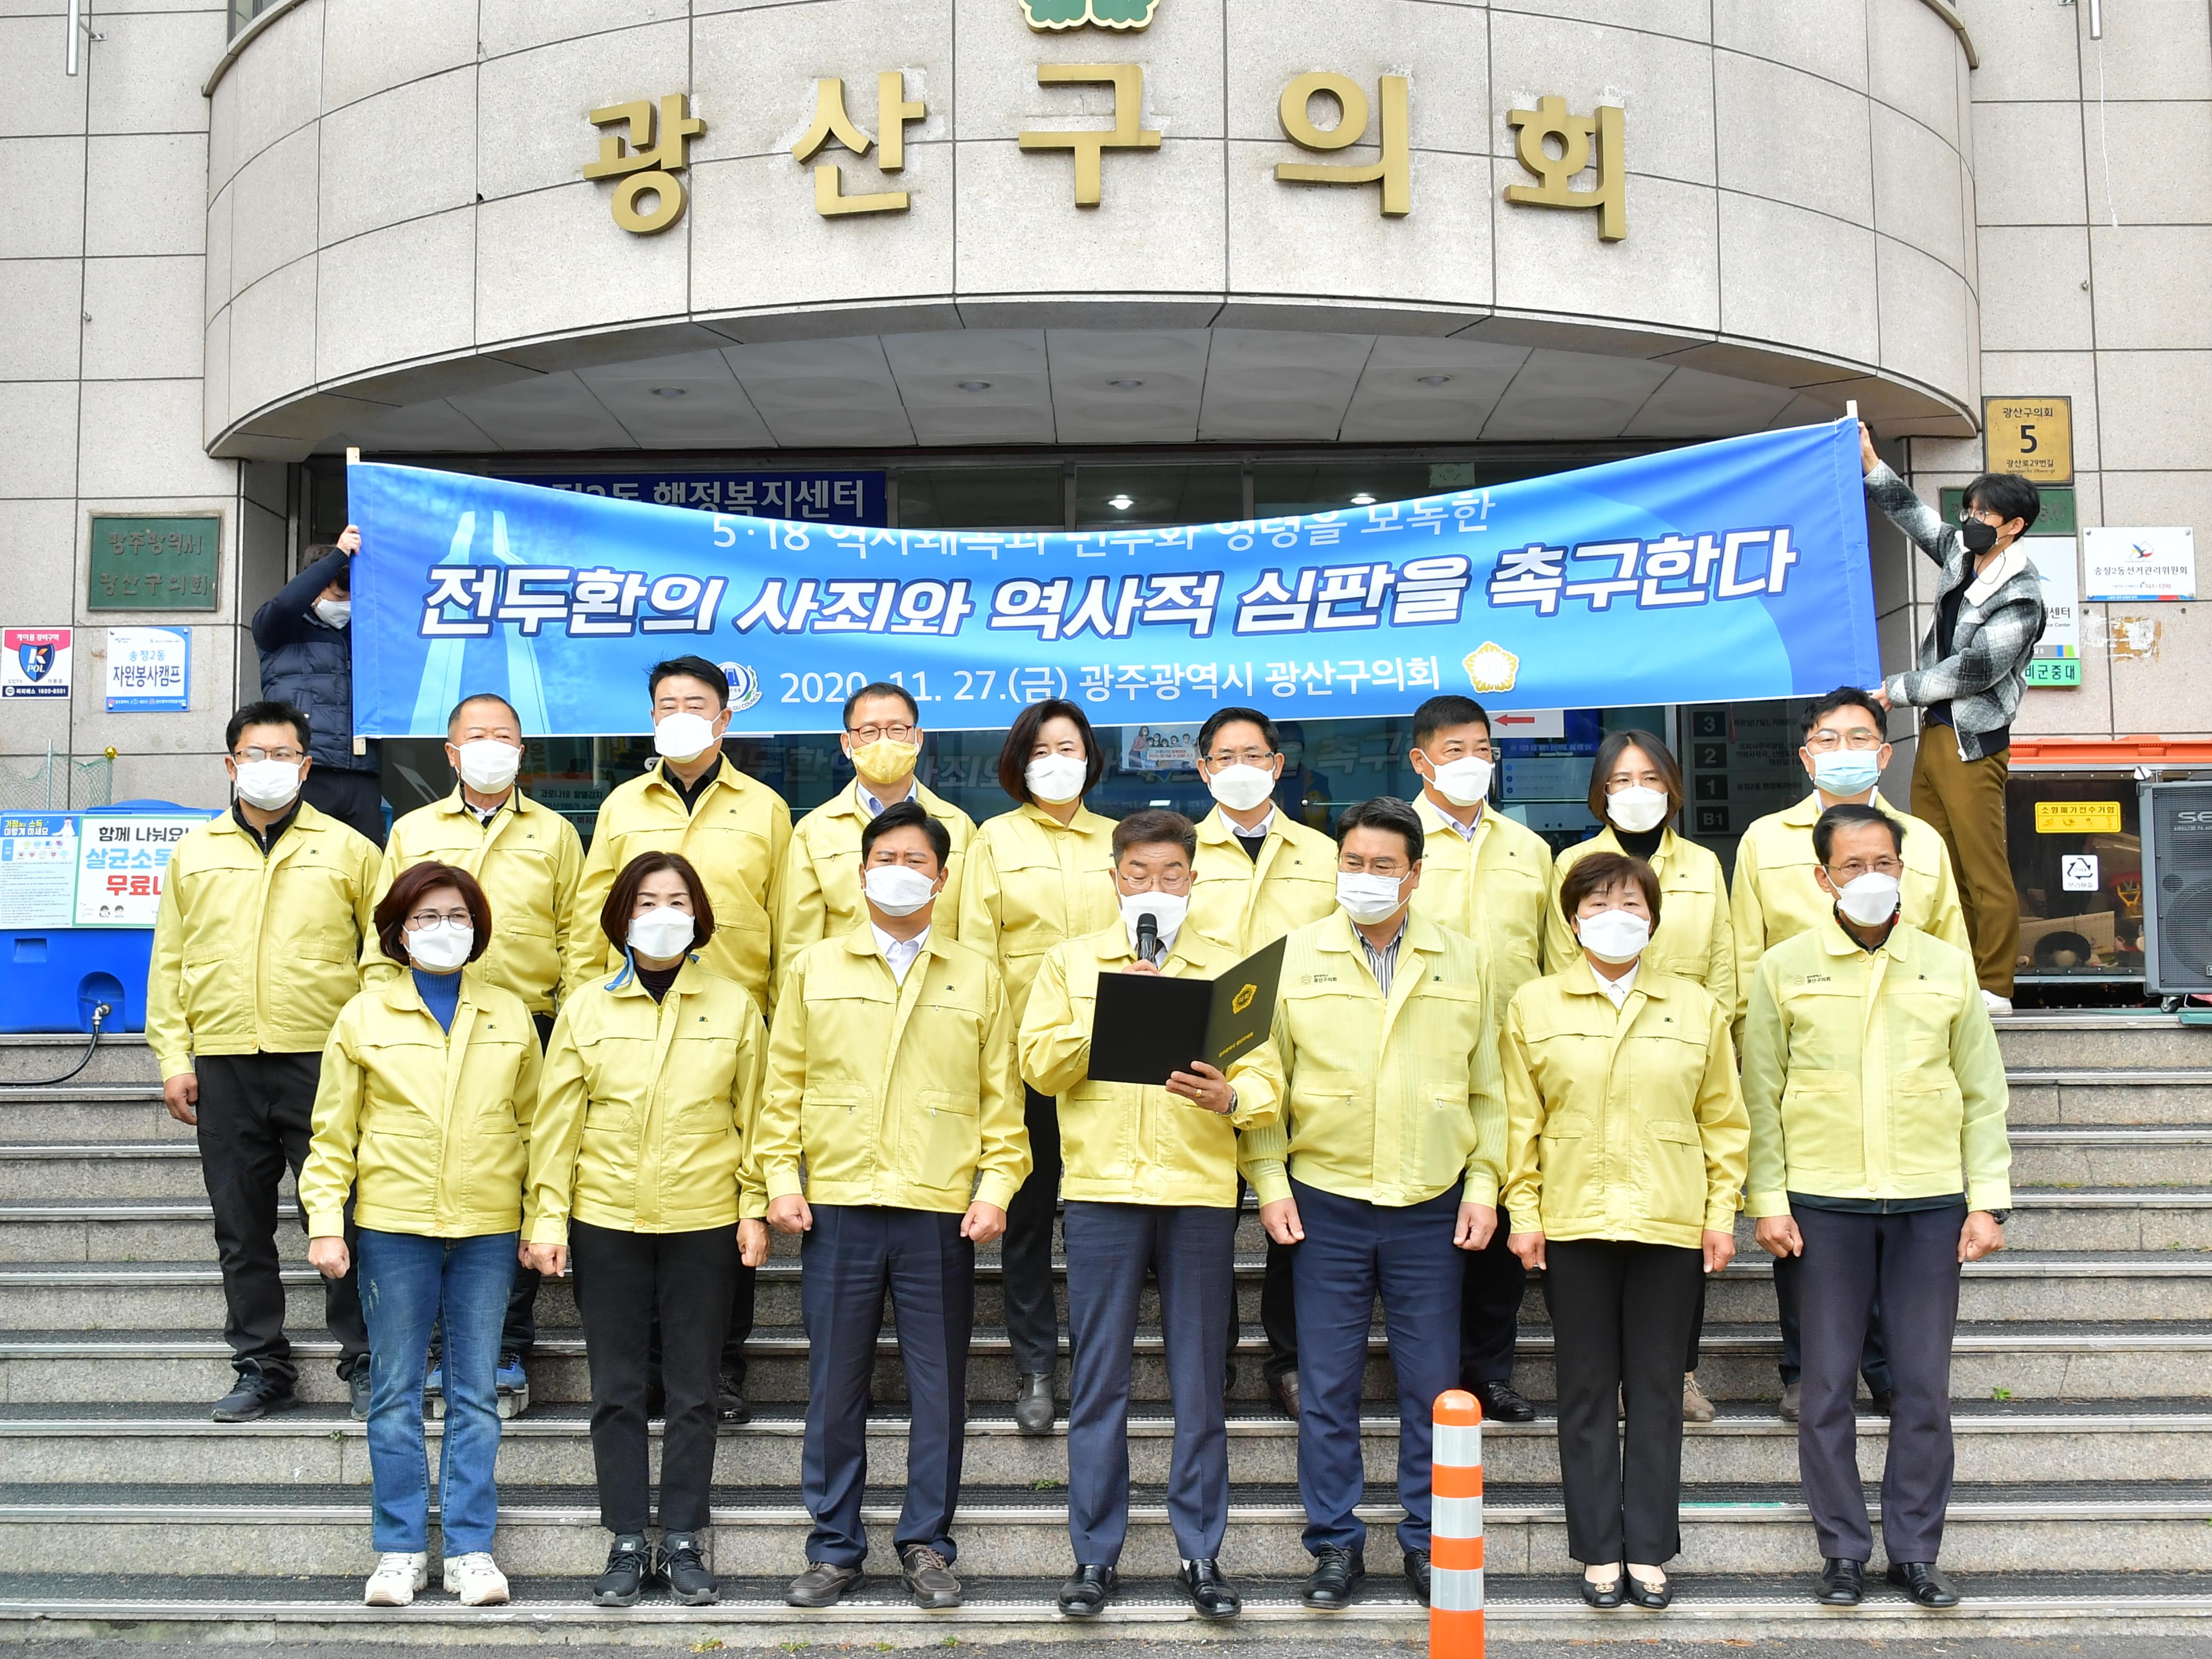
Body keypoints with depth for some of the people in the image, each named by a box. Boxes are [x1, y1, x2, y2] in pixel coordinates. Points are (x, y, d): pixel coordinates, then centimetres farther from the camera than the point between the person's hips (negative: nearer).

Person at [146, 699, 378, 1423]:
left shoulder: (346, 849, 5)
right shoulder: (194, 853, 13)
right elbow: (169, 962, 11)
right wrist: (174, 1057, 3)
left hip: (321, 1059, -3)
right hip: (224, 1066, 3)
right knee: (242, 1227, 9)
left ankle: (363, 1362, 10)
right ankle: (262, 1366, 20)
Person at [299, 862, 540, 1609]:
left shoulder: (510, 1015, 8)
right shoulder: (363, 1017, 3)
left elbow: (534, 1122, 10)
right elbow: (332, 1134, 4)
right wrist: (325, 1223, -4)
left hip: (488, 1228, 1)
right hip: (393, 1224, -1)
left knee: (477, 1391, 5)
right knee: (395, 1391, 5)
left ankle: (471, 1547, 13)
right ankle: (401, 1549, 15)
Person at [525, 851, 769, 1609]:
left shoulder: (735, 1007, 3)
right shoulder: (586, 1008, 4)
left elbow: (755, 1117, 4)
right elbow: (556, 1121, 3)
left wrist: (757, 1209, -2)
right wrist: (547, 1218, -1)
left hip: (704, 1224, 0)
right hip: (605, 1222, 1)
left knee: (693, 1390, 6)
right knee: (617, 1391, 6)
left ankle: (683, 1541, 17)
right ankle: (628, 1543, 16)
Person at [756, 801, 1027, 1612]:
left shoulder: (977, 978, 9)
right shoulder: (814, 968, 9)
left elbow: (1001, 1097, 8)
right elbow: (783, 1085, 8)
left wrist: (996, 1188, -2)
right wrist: (778, 1178, -1)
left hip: (941, 1213, 0)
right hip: (836, 1210, 0)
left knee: (939, 1387, 5)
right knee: (834, 1386, 5)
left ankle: (926, 1546, 17)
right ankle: (834, 1547, 17)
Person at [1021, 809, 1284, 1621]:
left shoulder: (1228, 967, 10)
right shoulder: (1072, 962, 11)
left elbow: (1265, 1076, 1)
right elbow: (1040, 1065, 0)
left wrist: (1228, 1098, -20)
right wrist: (1110, 1013, -12)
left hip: (1200, 1189, 0)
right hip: (1102, 1188, 0)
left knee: (1200, 1382, 4)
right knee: (1098, 1381, 3)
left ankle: (1201, 1555, 14)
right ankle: (1095, 1555, 13)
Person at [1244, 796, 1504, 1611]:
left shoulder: (1461, 961, 5)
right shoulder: (1295, 956, 1)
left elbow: (1486, 1088, 9)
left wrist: (1483, 1186, 2)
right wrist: (1270, 1183, -3)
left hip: (1432, 1207, 1)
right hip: (1325, 1204, 0)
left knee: (1432, 1384, 7)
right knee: (1327, 1385, 5)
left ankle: (1428, 1540, 21)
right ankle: (1336, 1544, 18)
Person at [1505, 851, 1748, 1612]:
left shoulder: (1697, 1007, 6)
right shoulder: (1534, 1006, 4)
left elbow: (1724, 1120, 8)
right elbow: (1518, 1121, 3)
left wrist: (1722, 1213, 2)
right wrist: (1523, 1213, -3)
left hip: (1671, 1226, 1)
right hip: (1572, 1226, 0)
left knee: (1655, 1388, 6)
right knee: (1587, 1390, 6)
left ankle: (1649, 1551, 16)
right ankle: (1598, 1552, 14)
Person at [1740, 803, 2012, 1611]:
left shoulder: (1949, 968, 5)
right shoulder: (1784, 968, 2)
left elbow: (1983, 1096, 8)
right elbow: (1760, 1095, 3)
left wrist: (1988, 1201, 2)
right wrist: (1767, 1199, -3)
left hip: (1931, 1203, 1)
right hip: (1825, 1202, -1)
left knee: (1924, 1385, 5)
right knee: (1828, 1384, 4)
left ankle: (1915, 1550, 18)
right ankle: (1843, 1550, 17)